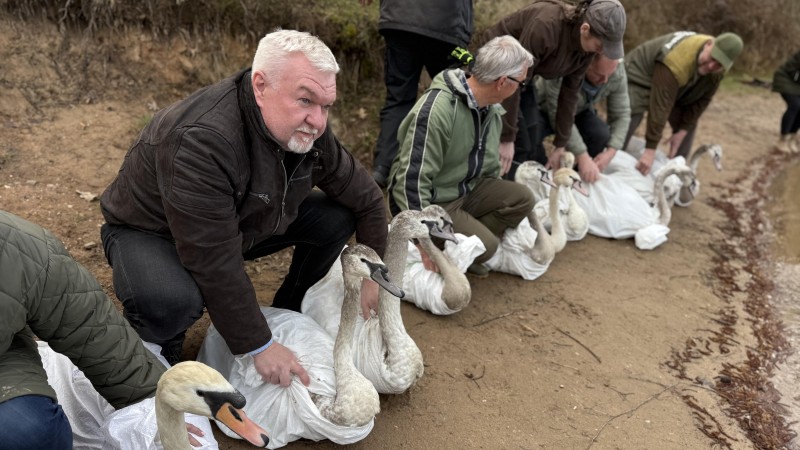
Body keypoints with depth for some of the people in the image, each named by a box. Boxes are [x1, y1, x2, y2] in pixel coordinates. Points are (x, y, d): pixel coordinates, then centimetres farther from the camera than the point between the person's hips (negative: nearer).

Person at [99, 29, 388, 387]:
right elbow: (216, 266, -36)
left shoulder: (308, 132, -15)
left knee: (337, 218, -8)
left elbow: (368, 199, -2)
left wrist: (371, 277, -1)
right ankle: (160, 354, -2)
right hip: (149, 232, -6)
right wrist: (259, 346, -29)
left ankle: (288, 315, 14)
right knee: (172, 302, -39)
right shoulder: (201, 141, -38)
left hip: (242, 223, 7)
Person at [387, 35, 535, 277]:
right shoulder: (437, 109, -28)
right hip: (429, 201, -8)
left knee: (522, 198, -10)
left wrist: (495, 200, 19)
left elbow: (488, 165, 16)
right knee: (484, 246, -24)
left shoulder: (491, 108, 1)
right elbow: (413, 178, -29)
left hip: (467, 191, 8)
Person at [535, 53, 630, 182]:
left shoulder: (618, 72, -21)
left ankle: (582, 179, -2)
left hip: (579, 112, 4)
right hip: (545, 111, -4)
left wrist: (610, 152, -29)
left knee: (602, 134, -25)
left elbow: (621, 115, -15)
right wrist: (582, 157, -44)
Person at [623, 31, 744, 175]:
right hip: (639, 79, -7)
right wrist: (650, 149, -44)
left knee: (689, 126, 3)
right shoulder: (677, 62, -40)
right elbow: (660, 106, -42)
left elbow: (702, 100, -8)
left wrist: (683, 130, -15)